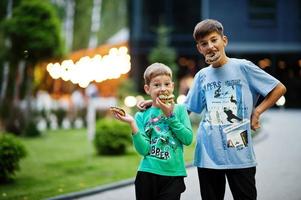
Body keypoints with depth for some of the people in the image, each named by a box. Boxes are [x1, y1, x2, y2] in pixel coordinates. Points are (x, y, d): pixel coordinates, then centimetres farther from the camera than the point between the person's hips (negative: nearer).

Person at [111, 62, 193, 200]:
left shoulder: (179, 110, 3)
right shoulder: (142, 115, 2)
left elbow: (188, 139, -8)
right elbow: (144, 149, -9)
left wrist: (170, 115, -11)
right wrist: (132, 123, -19)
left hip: (173, 175, 0)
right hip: (148, 174, 1)